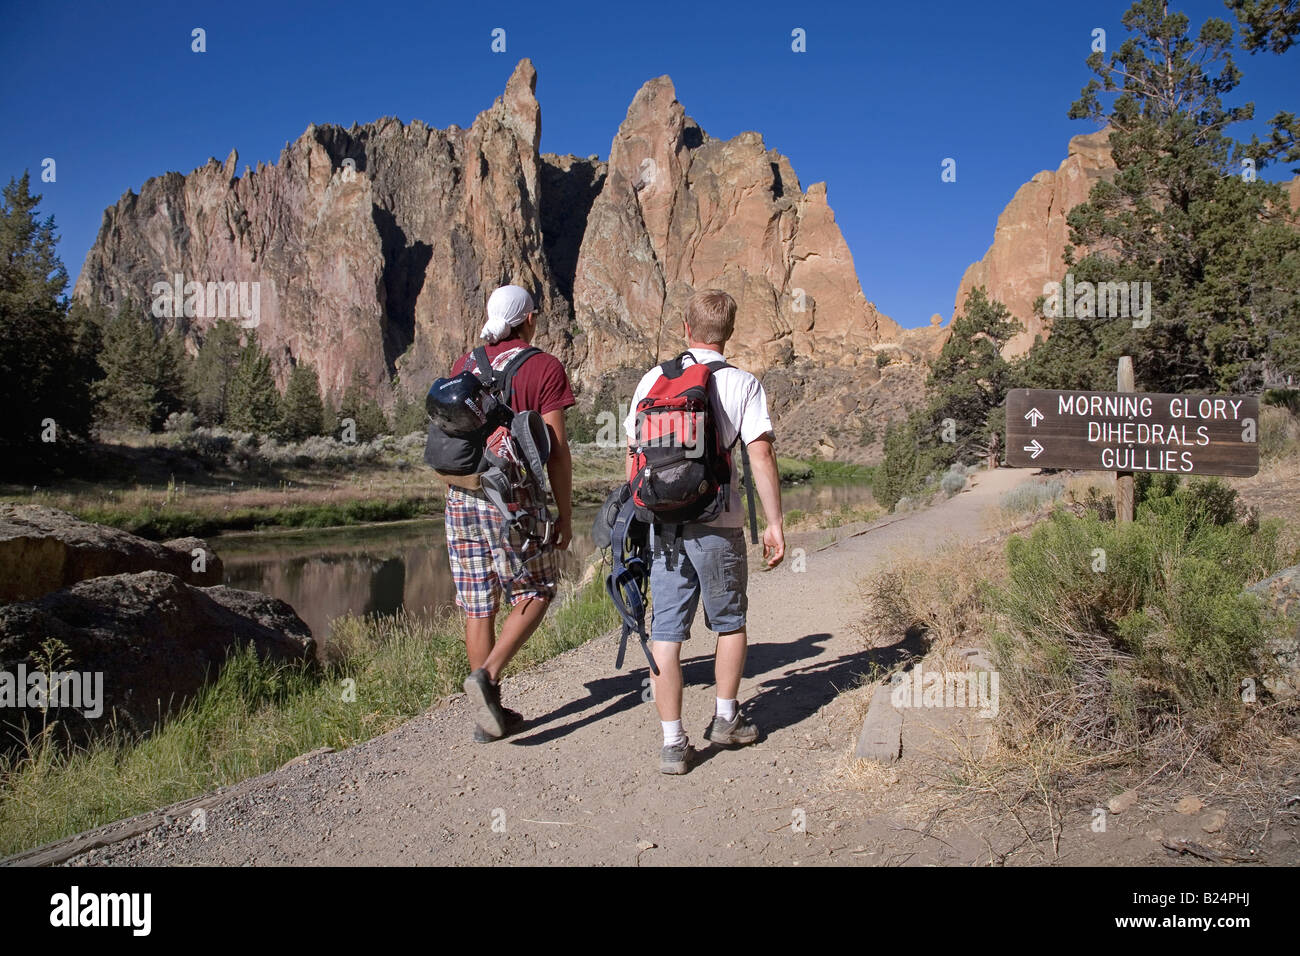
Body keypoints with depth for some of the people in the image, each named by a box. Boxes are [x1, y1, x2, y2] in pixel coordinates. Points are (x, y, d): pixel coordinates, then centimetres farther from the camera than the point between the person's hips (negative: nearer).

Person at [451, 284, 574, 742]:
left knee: (478, 606, 9)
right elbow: (556, 449, -7)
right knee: (534, 593, 13)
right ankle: (488, 674, -6)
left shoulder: (464, 365, 12)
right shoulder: (545, 368, -4)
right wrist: (565, 513, 0)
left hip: (463, 495, 5)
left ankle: (490, 713, 17)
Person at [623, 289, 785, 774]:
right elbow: (761, 456, -10)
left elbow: (633, 453, 8)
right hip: (717, 524, -2)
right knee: (730, 622, 18)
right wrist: (774, 523, -5)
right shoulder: (743, 384, -2)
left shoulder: (653, 379, 6)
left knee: (665, 633, 6)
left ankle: (673, 741, 8)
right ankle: (726, 718, 30)